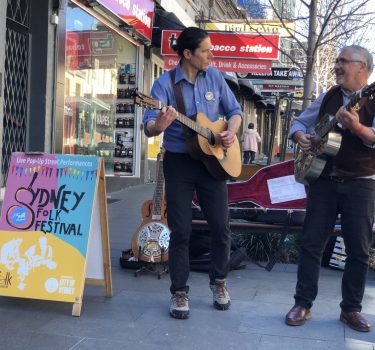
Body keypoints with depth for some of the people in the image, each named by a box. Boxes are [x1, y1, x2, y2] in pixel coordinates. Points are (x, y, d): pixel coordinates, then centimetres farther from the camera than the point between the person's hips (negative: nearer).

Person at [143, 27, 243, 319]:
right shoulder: (165, 83, -8)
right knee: (181, 232, 1)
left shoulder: (214, 76, 4)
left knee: (221, 227, 5)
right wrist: (159, 125, -41)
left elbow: (234, 109, 13)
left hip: (213, 160, 3)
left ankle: (219, 281, 26)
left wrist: (232, 131, -7)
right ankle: (180, 292, 14)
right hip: (179, 163, -3)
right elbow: (149, 126, -18)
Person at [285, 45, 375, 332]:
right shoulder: (327, 98, 10)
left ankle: (351, 308, 18)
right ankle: (303, 304, 12)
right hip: (323, 180, 3)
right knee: (312, 243, 3)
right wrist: (301, 137, -3)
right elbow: (300, 122, 18)